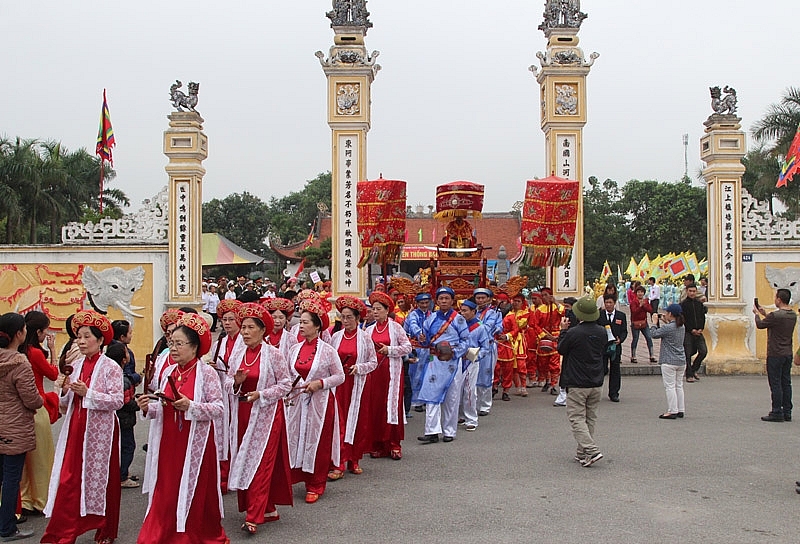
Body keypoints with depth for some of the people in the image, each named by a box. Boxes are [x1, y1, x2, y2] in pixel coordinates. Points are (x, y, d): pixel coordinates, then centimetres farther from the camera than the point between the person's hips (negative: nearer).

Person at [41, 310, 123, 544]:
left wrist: (88, 393, -21)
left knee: (101, 478, 7)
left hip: (100, 430, -4)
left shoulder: (110, 367, -7)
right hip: (75, 428, 5)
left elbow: (118, 401, -16)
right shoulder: (75, 366, 9)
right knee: (68, 479, 1)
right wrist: (65, 391, -7)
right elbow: (66, 406, 14)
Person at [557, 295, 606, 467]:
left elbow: (561, 349, -3)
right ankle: (583, 453, 20)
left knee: (577, 419, -1)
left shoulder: (574, 332, -18)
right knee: (590, 419, 14)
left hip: (577, 384, -6)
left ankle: (591, 450, -13)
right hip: (597, 382, 6)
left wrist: (563, 330, 10)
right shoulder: (601, 331, 0)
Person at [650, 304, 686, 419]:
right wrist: (667, 322, 18)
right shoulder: (682, 327, 7)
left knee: (670, 386, -3)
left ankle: (672, 411, -3)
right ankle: (680, 410, 16)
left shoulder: (668, 328, -17)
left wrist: (655, 322, 2)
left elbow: (654, 334, -10)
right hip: (681, 361, 8)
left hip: (669, 362, -8)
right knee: (679, 386, 13)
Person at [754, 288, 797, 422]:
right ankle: (787, 412, 16)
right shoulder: (793, 315, 5)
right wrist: (765, 314, 24)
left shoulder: (776, 315, -20)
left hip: (775, 355, -8)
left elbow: (760, 325, -6)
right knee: (786, 383, 12)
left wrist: (757, 313, 13)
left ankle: (777, 412, 1)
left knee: (775, 384, -2)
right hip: (788, 354, 8)